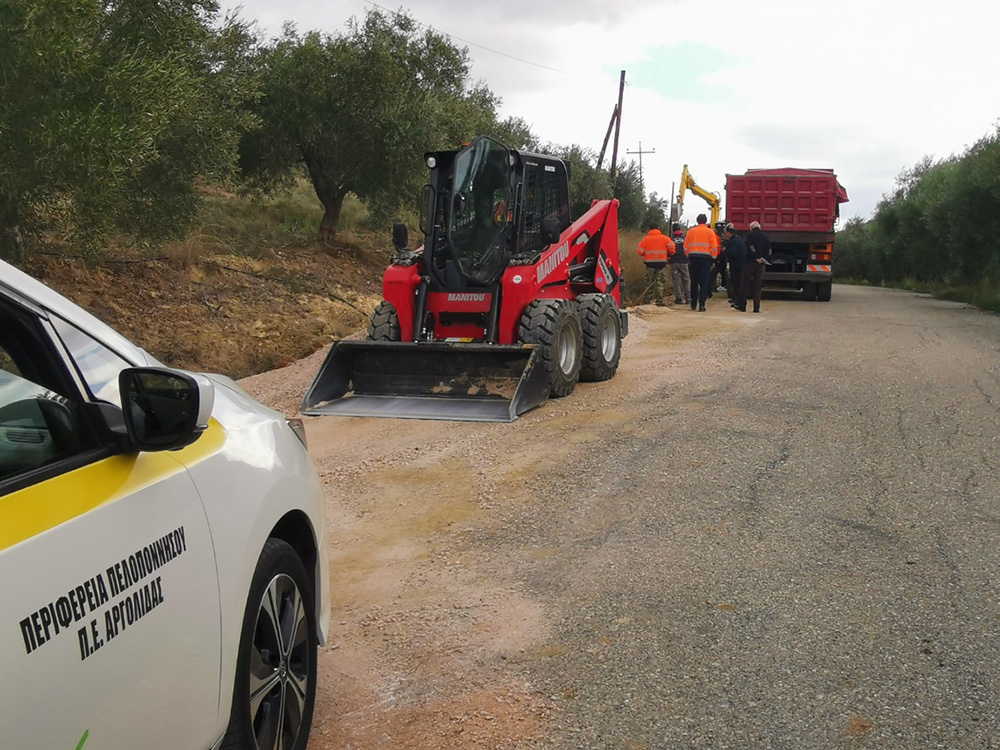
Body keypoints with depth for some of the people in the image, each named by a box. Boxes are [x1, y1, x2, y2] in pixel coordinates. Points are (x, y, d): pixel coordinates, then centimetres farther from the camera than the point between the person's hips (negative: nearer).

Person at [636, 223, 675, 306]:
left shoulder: (646, 239, 0)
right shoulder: (664, 238, 1)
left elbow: (640, 251, -4)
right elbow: (671, 247, -7)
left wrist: (644, 255, 17)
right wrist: (668, 255, 11)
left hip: (650, 262, 0)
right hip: (661, 262, 0)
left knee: (649, 282, 8)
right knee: (660, 282, 6)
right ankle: (660, 300, 1)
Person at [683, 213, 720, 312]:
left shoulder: (691, 231, 6)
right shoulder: (710, 232, 0)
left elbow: (686, 246, 7)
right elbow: (714, 247, -3)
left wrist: (688, 256, 18)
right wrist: (713, 258, 7)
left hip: (693, 257, 2)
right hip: (705, 258, -2)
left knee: (694, 282, 13)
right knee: (704, 282, -1)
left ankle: (693, 304, 19)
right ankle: (701, 304, -9)